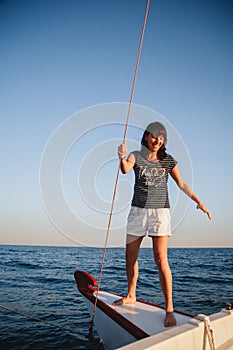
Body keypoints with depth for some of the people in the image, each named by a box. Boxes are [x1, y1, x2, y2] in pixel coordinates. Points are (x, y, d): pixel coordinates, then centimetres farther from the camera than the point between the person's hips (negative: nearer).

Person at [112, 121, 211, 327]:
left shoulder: (168, 160, 4)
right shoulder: (136, 156, 1)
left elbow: (181, 183, 10)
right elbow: (126, 169, -21)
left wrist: (198, 202, 3)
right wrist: (122, 158, -43)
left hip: (160, 211, -1)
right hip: (138, 210, 2)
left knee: (161, 259, -10)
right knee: (130, 256, 10)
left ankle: (169, 309, 0)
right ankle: (131, 296, 31)